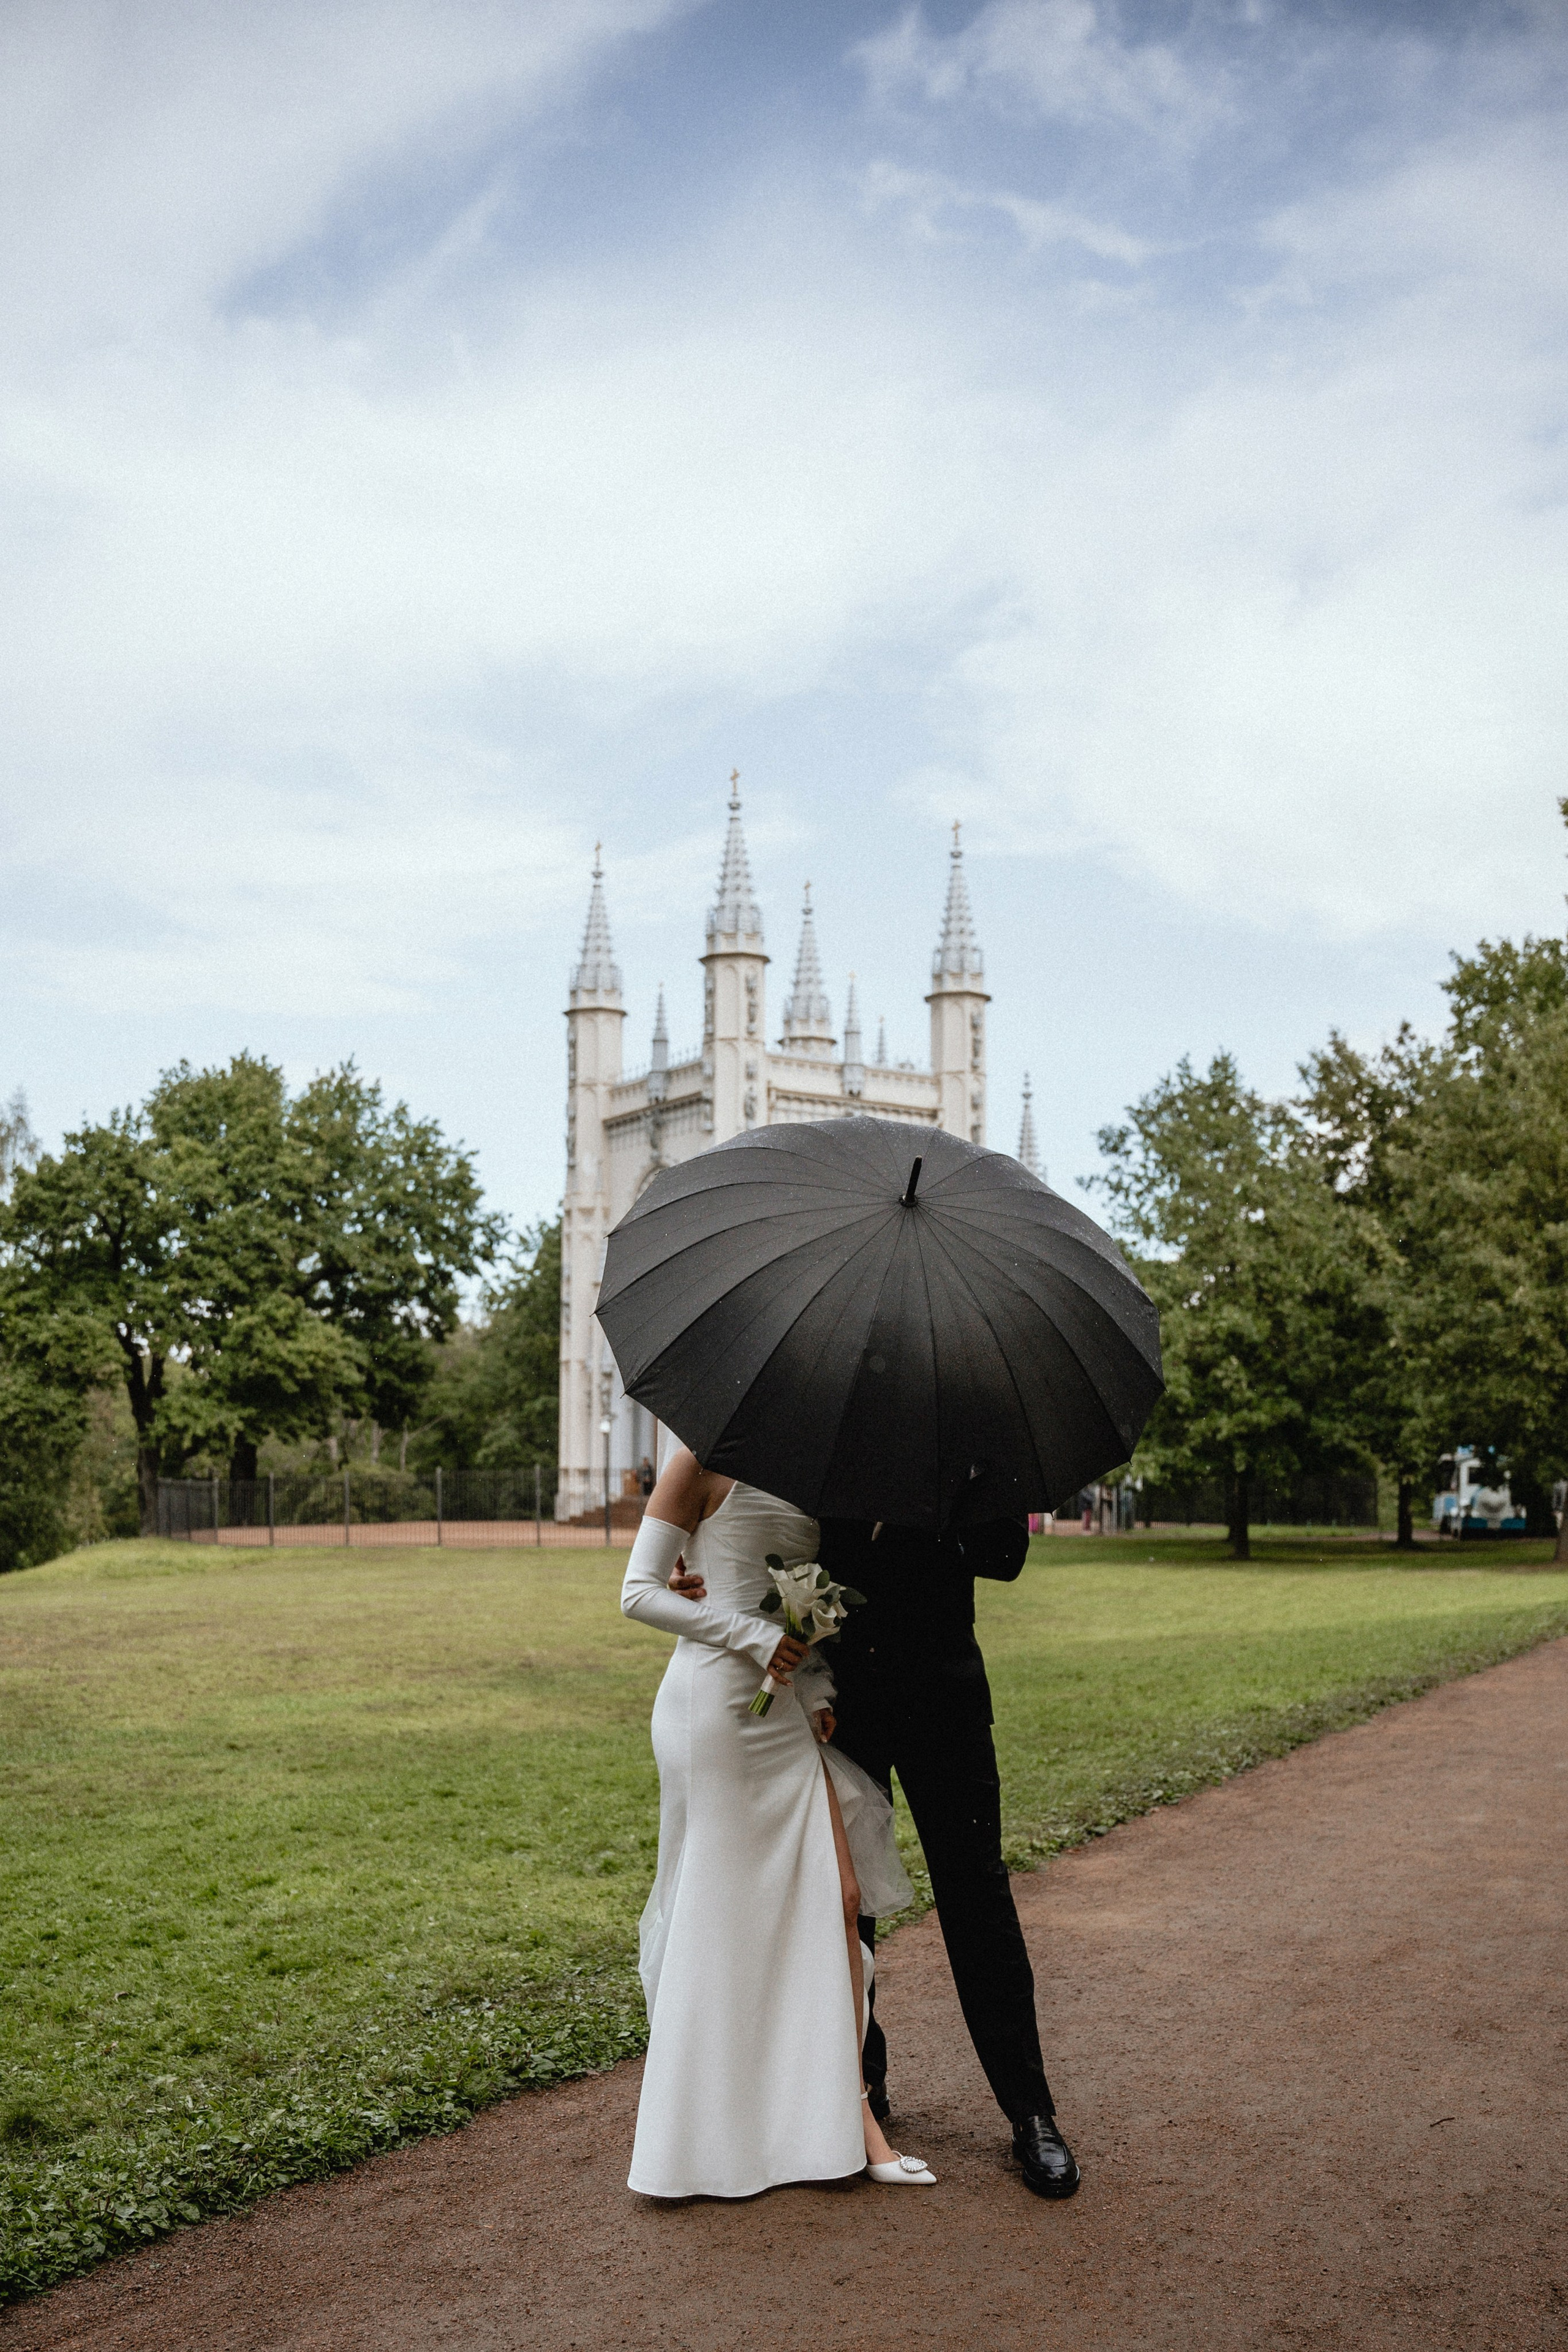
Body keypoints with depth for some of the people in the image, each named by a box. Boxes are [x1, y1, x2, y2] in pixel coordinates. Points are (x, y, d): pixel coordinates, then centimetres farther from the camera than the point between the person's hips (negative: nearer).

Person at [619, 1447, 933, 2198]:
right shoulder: (705, 1463, -6)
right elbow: (639, 1592, -9)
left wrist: (816, 1686, 3)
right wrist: (752, 1636, -16)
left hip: (785, 1710, 7)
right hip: (716, 1705, -7)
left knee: (835, 1895, 2)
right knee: (720, 1904, 2)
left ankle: (849, 2119, 8)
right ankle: (695, 2132, 19)